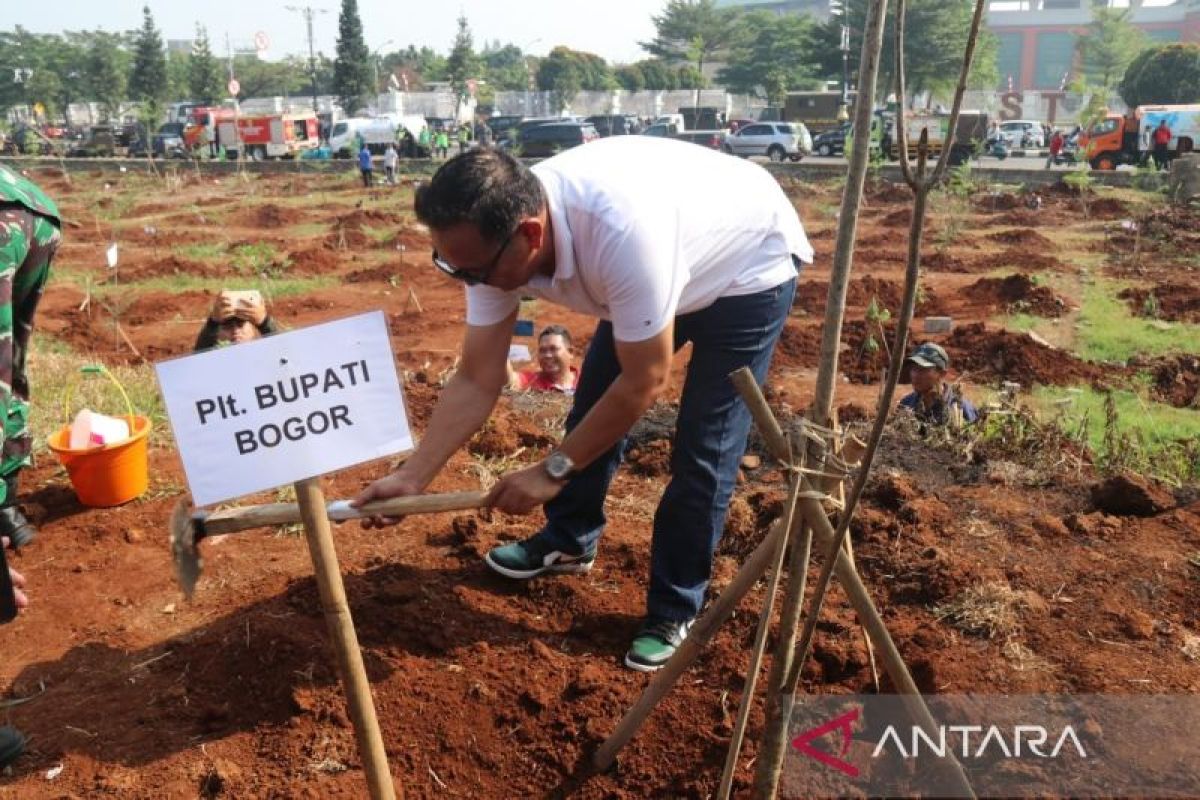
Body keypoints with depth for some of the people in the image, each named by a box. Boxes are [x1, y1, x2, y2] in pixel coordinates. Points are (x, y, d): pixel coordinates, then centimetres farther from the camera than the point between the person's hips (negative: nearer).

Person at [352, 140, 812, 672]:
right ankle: (569, 540, 34)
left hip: (749, 268, -7)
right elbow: (476, 381, -15)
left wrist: (553, 470, -24)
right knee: (592, 404, 12)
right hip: (659, 266, 7)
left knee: (703, 450, -9)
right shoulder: (496, 237, -22)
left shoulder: (623, 230, -44)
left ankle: (673, 611, 9)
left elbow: (645, 383, -32)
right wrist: (413, 476, -20)